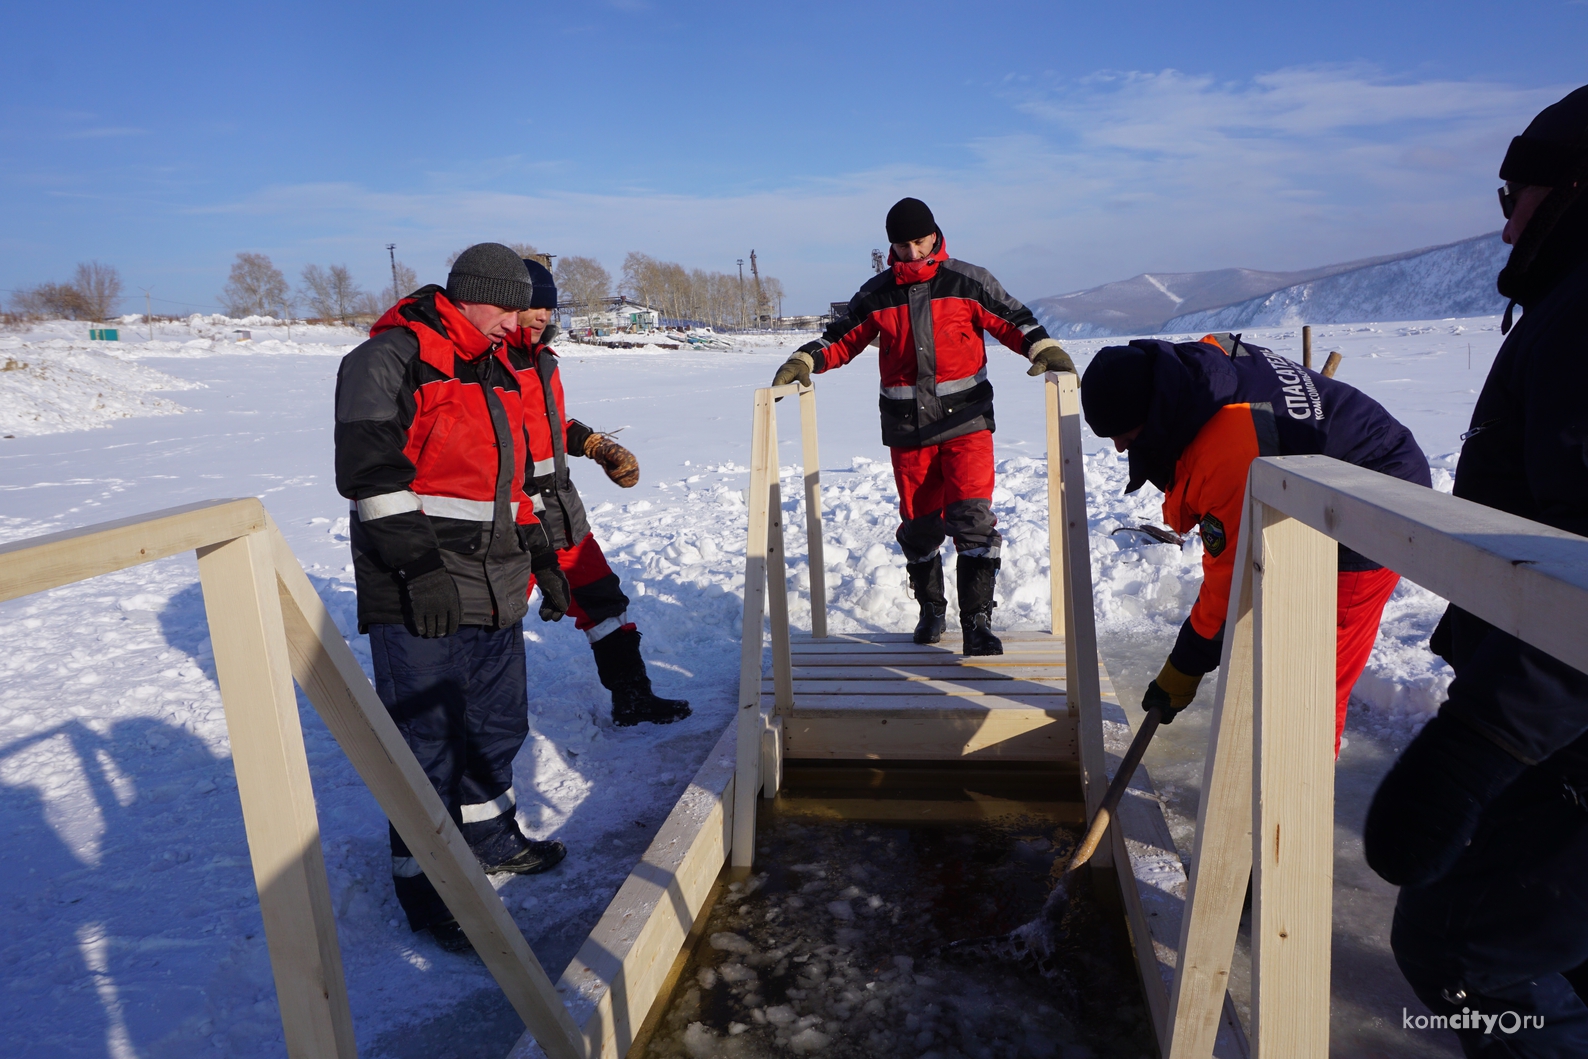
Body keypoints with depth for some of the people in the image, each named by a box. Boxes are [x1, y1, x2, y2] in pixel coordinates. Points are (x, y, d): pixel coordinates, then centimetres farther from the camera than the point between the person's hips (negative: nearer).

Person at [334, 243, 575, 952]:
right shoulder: (388, 359, -10)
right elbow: (369, 471, -18)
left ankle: (489, 838, 38)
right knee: (428, 741, 0)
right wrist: (418, 564, -23)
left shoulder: (497, 372, 17)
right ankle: (423, 882, 16)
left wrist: (539, 556, 22)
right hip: (418, 599, -8)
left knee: (497, 725, 18)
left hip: (493, 593, 8)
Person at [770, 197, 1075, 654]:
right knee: (919, 523, 9)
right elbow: (842, 338, 12)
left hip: (966, 422, -2)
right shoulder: (876, 294, 6)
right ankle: (931, 609, 30)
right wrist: (805, 361, -4)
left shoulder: (968, 282, 1)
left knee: (972, 518, -14)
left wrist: (1044, 348, -15)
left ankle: (976, 620, -6)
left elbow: (1013, 320, 3)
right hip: (907, 429, 2)